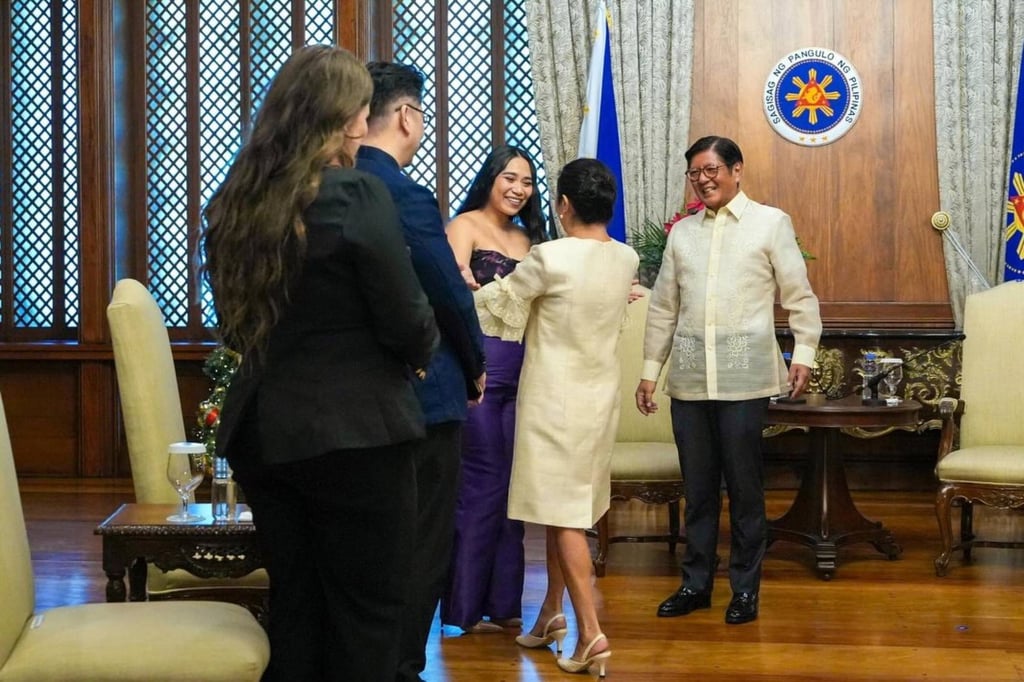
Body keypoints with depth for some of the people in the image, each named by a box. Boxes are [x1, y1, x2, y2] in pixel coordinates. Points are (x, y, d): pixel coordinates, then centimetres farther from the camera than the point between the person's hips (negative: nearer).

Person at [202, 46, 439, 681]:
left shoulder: (235, 200, 6)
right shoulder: (358, 195, -15)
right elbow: (407, 322, -12)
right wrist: (422, 352, 9)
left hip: (261, 428, 7)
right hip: (353, 431, -7)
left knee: (294, 602, 16)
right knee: (367, 612, 5)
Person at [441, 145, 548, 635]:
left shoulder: (526, 238, 19)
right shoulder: (465, 225, -1)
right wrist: (467, 285, -39)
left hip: (520, 373, 6)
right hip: (478, 368, -6)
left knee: (511, 483, 7)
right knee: (482, 482, -5)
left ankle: (504, 602, 14)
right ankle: (467, 605, 4)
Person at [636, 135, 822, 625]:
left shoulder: (771, 223, 3)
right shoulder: (682, 233, 14)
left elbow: (800, 296, 3)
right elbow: (663, 307, 16)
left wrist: (804, 353, -5)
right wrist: (649, 369, 14)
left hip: (744, 377, -4)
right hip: (689, 377, 4)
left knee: (745, 488, 1)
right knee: (697, 487, 9)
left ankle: (745, 588, 12)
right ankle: (696, 583, 19)